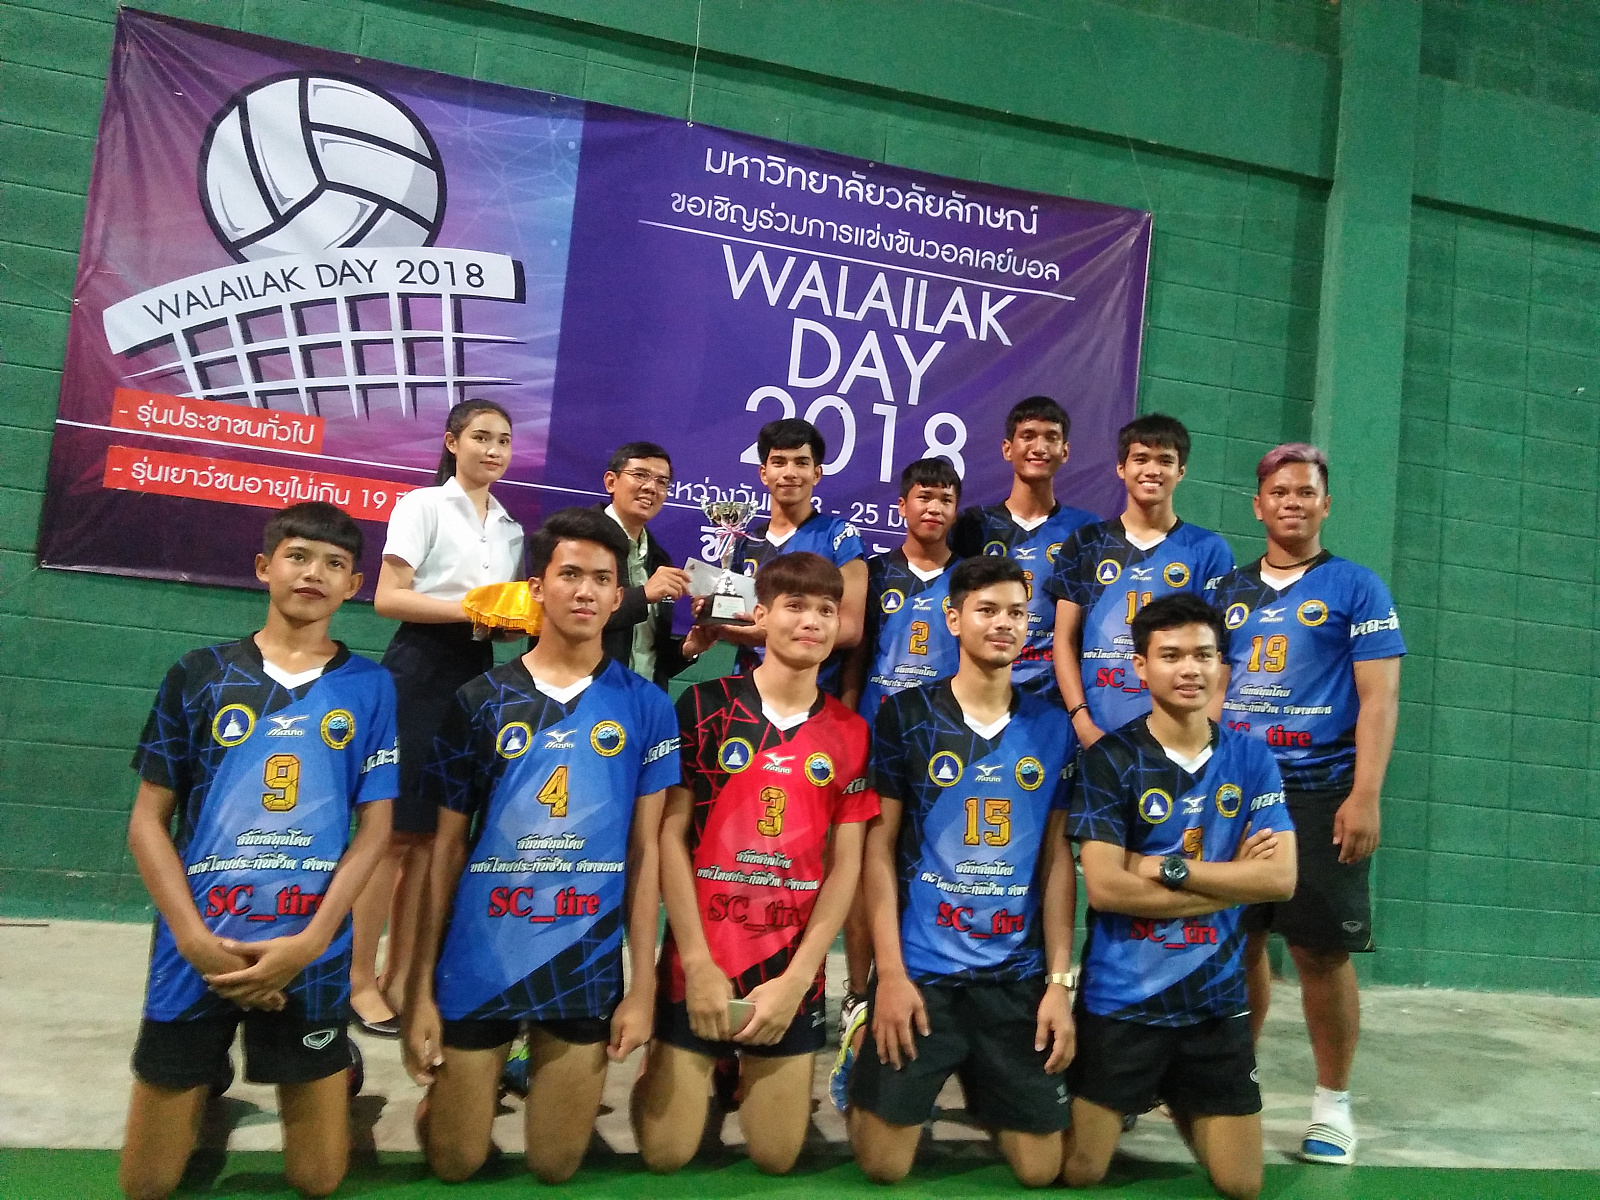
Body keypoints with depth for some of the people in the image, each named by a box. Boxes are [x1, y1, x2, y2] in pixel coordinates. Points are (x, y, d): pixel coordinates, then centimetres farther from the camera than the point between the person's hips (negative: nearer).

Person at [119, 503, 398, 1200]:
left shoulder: (370, 687, 2)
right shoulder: (198, 675, 3)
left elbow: (375, 827, -1)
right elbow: (148, 820, 2)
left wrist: (309, 942, -13)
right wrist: (196, 939, -10)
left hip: (309, 952, -1)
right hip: (197, 950, 1)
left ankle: (329, 1070, 37)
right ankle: (207, 1076, 38)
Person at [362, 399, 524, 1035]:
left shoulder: (510, 528, 16)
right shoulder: (423, 505, -2)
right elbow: (388, 598, -10)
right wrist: (470, 608, -19)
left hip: (476, 672, 6)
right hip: (421, 667, -6)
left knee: (434, 833, 7)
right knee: (395, 830, -4)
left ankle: (399, 978, 15)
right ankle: (359, 979, 6)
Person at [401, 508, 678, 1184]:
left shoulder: (645, 707, 0)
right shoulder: (481, 701, 1)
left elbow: (644, 851, 1)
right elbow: (447, 847, 3)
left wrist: (643, 982, -2)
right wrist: (421, 985, 0)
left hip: (586, 967, 0)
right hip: (476, 962, 0)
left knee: (554, 1167, 13)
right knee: (453, 1162, 12)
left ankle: (541, 1072, 42)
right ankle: (450, 1090, 42)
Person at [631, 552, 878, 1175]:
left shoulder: (850, 733, 4)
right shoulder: (704, 706, -3)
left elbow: (845, 864, 1)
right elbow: (669, 835, -5)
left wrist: (796, 977, -8)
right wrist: (699, 962, -11)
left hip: (793, 969, 2)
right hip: (698, 962, -2)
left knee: (776, 1157, 9)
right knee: (665, 1154, 4)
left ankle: (743, 1071, 37)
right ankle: (661, 1068, 33)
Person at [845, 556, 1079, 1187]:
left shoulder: (1053, 727, 4)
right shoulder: (905, 716, -3)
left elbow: (1057, 857, 7)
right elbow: (879, 849, -3)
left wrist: (1059, 981, 0)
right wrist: (890, 973, -10)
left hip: (1018, 976, 2)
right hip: (919, 968, -2)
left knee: (1040, 1168, 6)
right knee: (883, 1162, 0)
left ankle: (984, 1091, 35)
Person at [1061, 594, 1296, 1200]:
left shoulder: (1249, 757, 0)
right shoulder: (1110, 759, -11)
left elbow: (1280, 878, -9)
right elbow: (1104, 888, -18)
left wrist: (1168, 867, -17)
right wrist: (1229, 878, -14)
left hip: (1216, 996, 3)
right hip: (1121, 996, -3)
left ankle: (1177, 1099, 38)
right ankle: (1142, 1096, 35)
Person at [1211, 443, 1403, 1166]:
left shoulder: (1356, 587, 2)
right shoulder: (1230, 590, 13)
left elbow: (1378, 696, -6)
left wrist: (1365, 795, -15)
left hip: (1319, 793, -3)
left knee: (1321, 950, -1)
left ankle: (1333, 1105, 15)